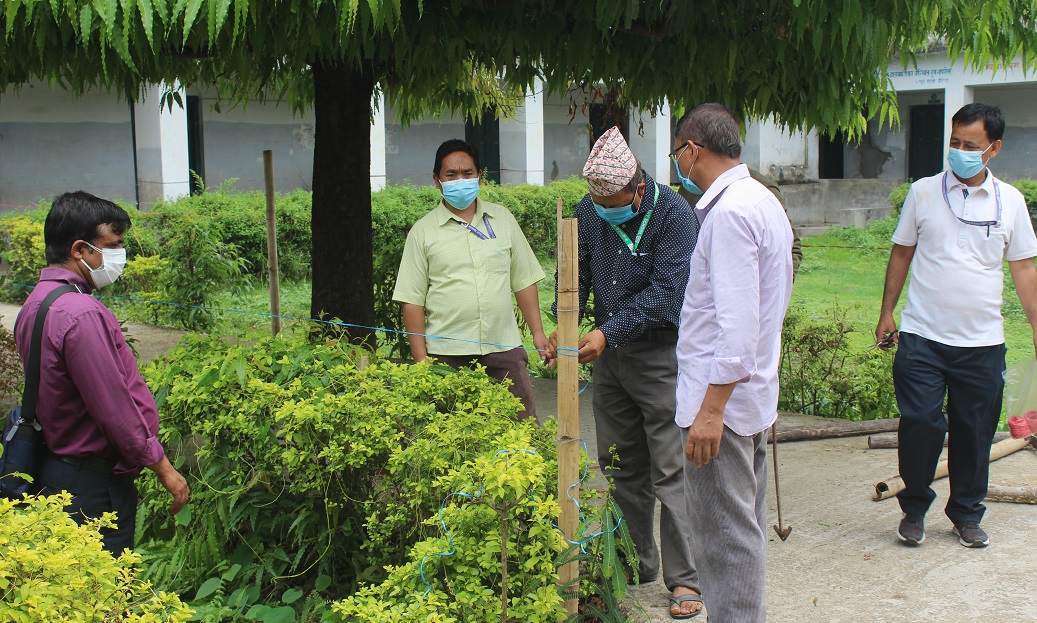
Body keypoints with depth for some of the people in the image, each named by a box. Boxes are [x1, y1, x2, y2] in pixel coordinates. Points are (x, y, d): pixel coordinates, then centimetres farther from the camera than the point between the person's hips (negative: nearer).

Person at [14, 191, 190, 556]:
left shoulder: (36, 304, 9)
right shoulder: (82, 314, -22)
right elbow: (114, 408, -21)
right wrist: (163, 468, -13)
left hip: (54, 466, 10)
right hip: (95, 482, -10)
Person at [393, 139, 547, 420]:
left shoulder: (502, 218, 12)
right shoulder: (422, 231, 3)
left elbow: (524, 281, 15)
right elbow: (412, 301, 1)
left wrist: (538, 333, 8)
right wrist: (421, 359, -5)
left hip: (504, 347, 2)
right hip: (448, 354, -2)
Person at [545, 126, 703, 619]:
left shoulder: (672, 214, -16)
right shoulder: (588, 212, 1)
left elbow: (665, 291, -20)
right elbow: (575, 276, 8)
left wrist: (608, 332, -24)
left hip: (660, 355, -6)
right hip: (608, 356, 6)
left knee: (669, 471, -5)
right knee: (620, 467, 14)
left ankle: (685, 579, 4)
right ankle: (637, 561, 29)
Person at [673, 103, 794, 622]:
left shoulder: (729, 212, -18)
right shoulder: (764, 200, 15)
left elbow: (739, 321, -24)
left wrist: (712, 408, -24)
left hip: (722, 398, -11)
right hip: (755, 393, 11)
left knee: (725, 535, -3)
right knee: (745, 528, 18)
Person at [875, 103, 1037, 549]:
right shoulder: (923, 193, 2)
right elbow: (901, 254, 9)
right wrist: (887, 313, 5)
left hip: (982, 343, 1)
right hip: (922, 337, -1)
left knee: (975, 433, 8)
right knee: (920, 425, -4)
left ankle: (966, 514, 25)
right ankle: (914, 508, 17)